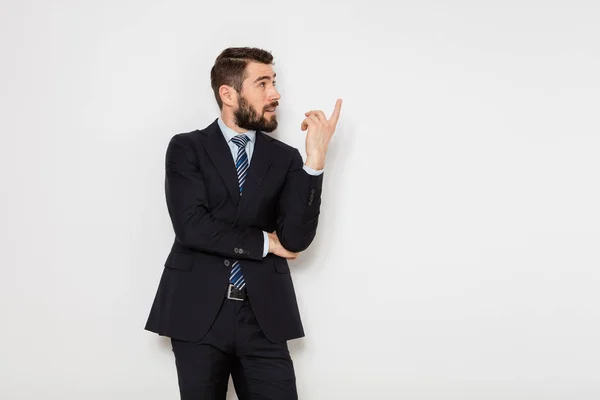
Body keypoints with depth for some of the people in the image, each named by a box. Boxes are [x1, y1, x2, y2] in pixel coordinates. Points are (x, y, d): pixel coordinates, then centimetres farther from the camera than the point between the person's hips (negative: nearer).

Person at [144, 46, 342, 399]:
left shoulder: (285, 158, 6)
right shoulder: (187, 148, 0)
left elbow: (296, 239, -7)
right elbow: (193, 227, -13)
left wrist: (316, 157, -15)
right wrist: (265, 243, -6)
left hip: (264, 317, 2)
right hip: (197, 313, -1)